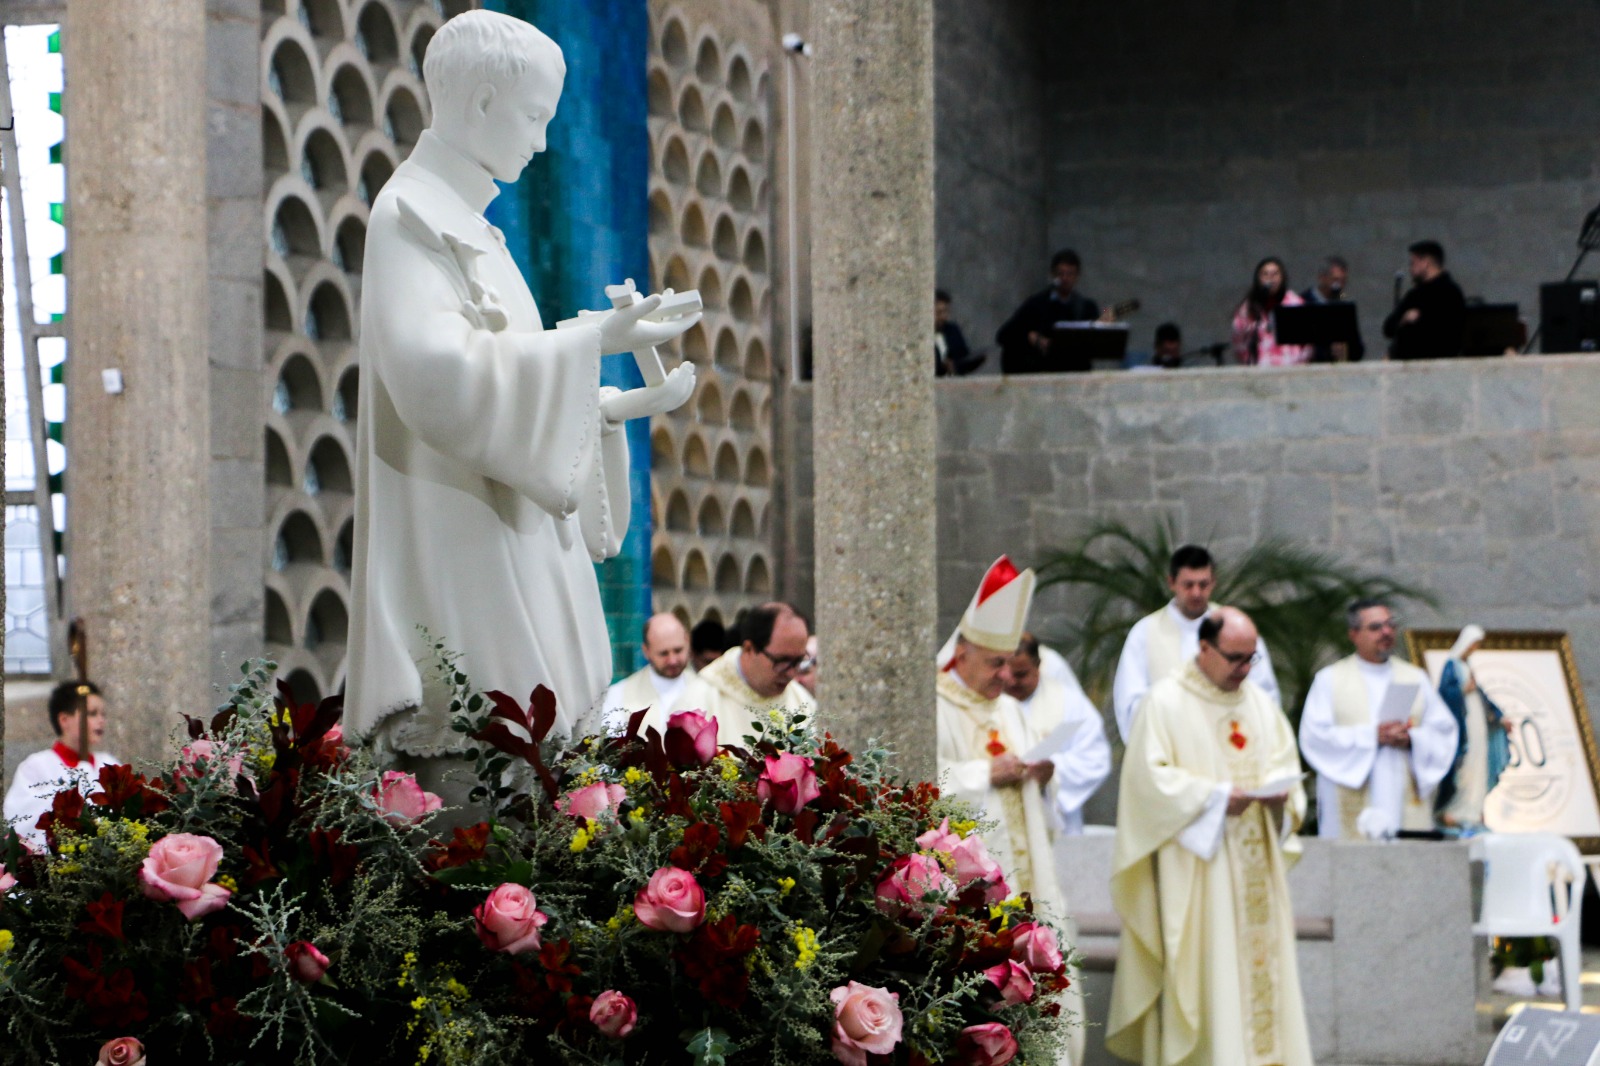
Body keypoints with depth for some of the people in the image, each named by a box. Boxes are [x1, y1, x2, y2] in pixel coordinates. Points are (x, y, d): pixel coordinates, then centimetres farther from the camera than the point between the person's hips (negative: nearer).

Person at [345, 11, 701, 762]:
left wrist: (625, 406, 11)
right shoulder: (412, 216, -9)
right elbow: (435, 369, -24)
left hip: (510, 545, 9)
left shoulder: (460, 221, 20)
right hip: (456, 551, -9)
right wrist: (592, 341, -21)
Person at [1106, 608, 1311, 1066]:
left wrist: (1279, 791, -7)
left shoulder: (1259, 702, 15)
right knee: (1203, 965, -8)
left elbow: (1286, 763, 15)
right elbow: (1149, 775, -11)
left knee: (1260, 955, 3)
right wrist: (1214, 796, -18)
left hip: (1254, 861, 6)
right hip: (1196, 864, -6)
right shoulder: (1167, 701, -4)